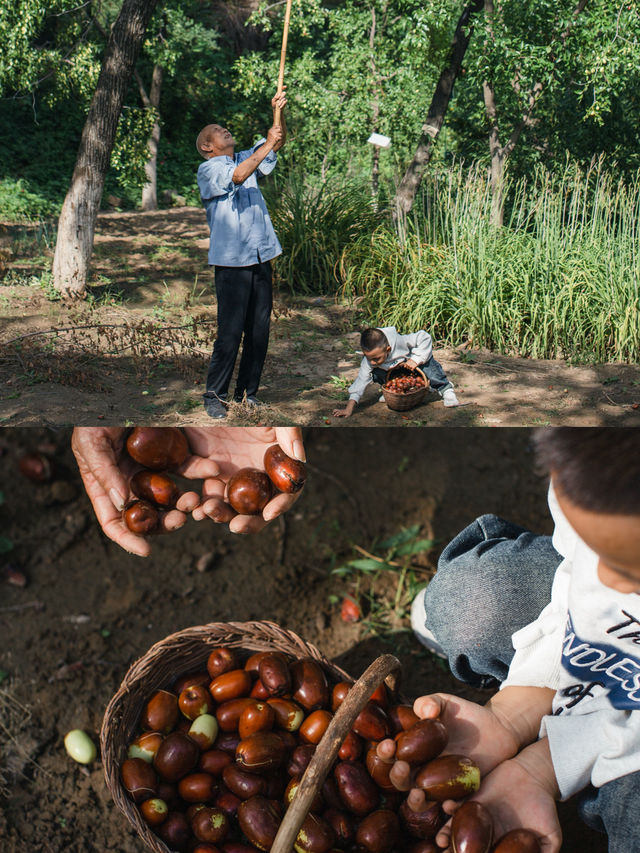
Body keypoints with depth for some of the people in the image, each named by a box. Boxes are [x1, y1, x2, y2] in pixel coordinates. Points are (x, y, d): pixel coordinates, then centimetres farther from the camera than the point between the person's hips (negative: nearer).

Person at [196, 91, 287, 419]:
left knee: (259, 331, 6)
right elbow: (236, 177, -18)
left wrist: (279, 113, -1)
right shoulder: (207, 170, 1)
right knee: (230, 332, -7)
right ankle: (214, 395, 4)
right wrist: (266, 146, -15)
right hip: (231, 261, -6)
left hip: (261, 257, 6)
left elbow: (278, 142, 16)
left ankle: (247, 392, 17)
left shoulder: (246, 158, 21)